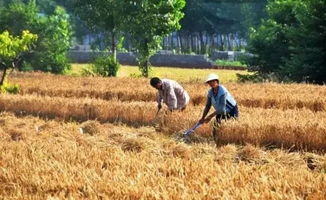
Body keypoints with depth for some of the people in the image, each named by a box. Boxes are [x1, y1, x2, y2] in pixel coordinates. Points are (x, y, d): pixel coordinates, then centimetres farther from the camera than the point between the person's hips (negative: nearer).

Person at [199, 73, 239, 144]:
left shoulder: (223, 91, -30)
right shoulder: (210, 92, -7)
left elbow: (222, 108, -31)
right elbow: (208, 106, 2)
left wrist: (210, 116, -28)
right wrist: (203, 118, -2)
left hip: (232, 112, -7)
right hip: (221, 112, 7)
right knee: (215, 130, 3)